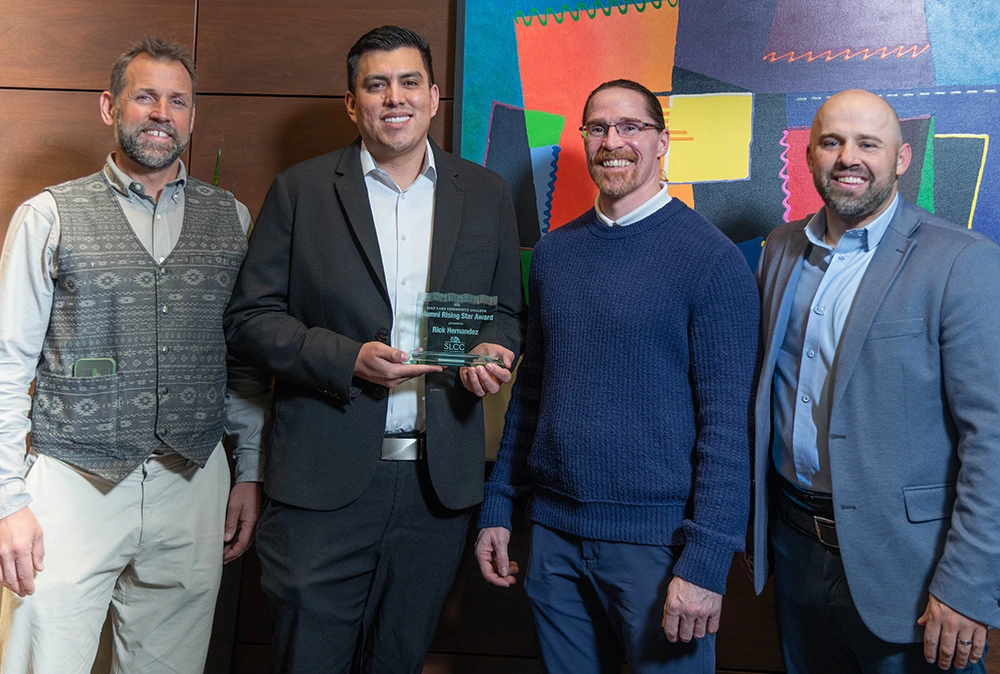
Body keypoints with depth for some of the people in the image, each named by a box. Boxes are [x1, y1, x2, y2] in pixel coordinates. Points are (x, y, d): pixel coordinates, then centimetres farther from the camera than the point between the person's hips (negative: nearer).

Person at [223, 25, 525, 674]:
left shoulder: (486, 194, 8)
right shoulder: (301, 190, 1)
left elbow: (507, 311, 16)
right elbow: (250, 317, 0)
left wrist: (496, 353, -8)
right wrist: (347, 359, -16)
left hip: (438, 479, 2)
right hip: (325, 480, -2)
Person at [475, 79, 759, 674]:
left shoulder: (710, 258, -9)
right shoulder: (553, 252, 8)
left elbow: (727, 421, -13)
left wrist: (705, 562, -17)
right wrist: (498, 507, 11)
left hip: (658, 537, -5)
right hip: (553, 534, 5)